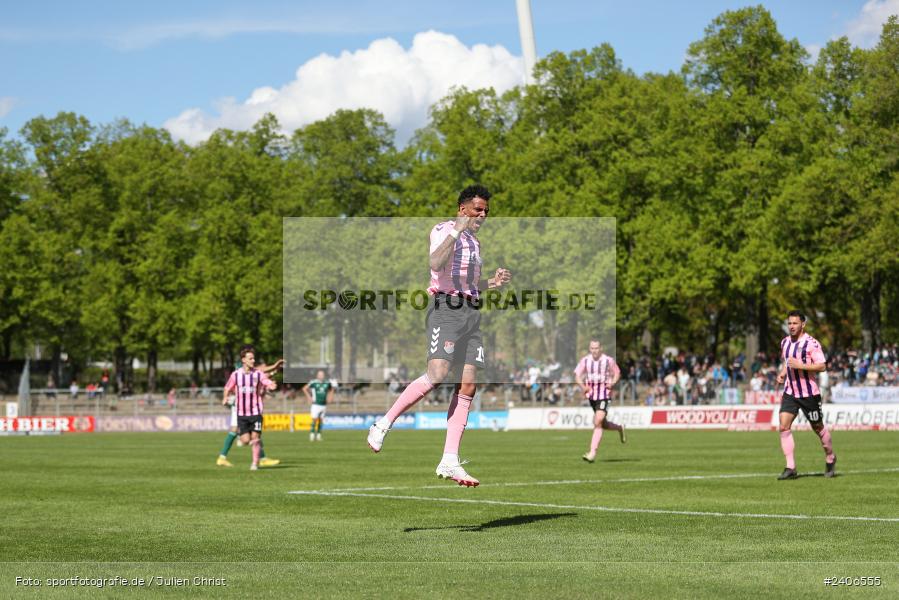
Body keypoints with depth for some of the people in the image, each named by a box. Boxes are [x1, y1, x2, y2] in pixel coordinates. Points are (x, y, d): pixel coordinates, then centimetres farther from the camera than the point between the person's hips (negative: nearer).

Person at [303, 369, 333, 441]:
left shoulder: (327, 383, 5)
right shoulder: (313, 382, -8)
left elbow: (331, 390, 25)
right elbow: (304, 388, 2)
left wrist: (328, 397, 9)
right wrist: (309, 397, -3)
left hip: (323, 405, 4)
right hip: (315, 405, -4)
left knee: (320, 421, 6)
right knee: (315, 420, -11)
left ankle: (318, 436, 13)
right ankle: (312, 435, -3)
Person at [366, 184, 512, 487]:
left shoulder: (474, 242, 25)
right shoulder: (443, 230, -2)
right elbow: (436, 264, -21)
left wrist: (492, 282, 16)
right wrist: (457, 230, -22)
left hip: (471, 312, 8)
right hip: (446, 307, -8)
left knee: (468, 385, -3)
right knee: (437, 373, -24)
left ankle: (449, 461, -4)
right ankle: (383, 425, -11)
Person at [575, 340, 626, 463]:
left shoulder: (609, 360, -6)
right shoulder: (585, 360, 0)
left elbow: (617, 373, 6)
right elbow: (577, 375, 1)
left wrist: (612, 383, -13)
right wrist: (583, 386, -18)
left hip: (604, 395, -5)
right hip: (591, 395, 5)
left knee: (598, 423, -16)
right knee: (603, 424, 15)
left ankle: (592, 453, -19)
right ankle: (620, 428, 47)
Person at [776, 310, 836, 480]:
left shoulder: (811, 343, -13)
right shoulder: (785, 342, 8)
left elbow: (822, 366, -17)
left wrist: (800, 365, -25)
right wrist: (782, 374, 7)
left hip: (809, 393, -5)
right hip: (790, 392, 5)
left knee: (818, 427, 9)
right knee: (784, 426, -11)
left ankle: (830, 458, 34)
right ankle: (790, 468, -9)